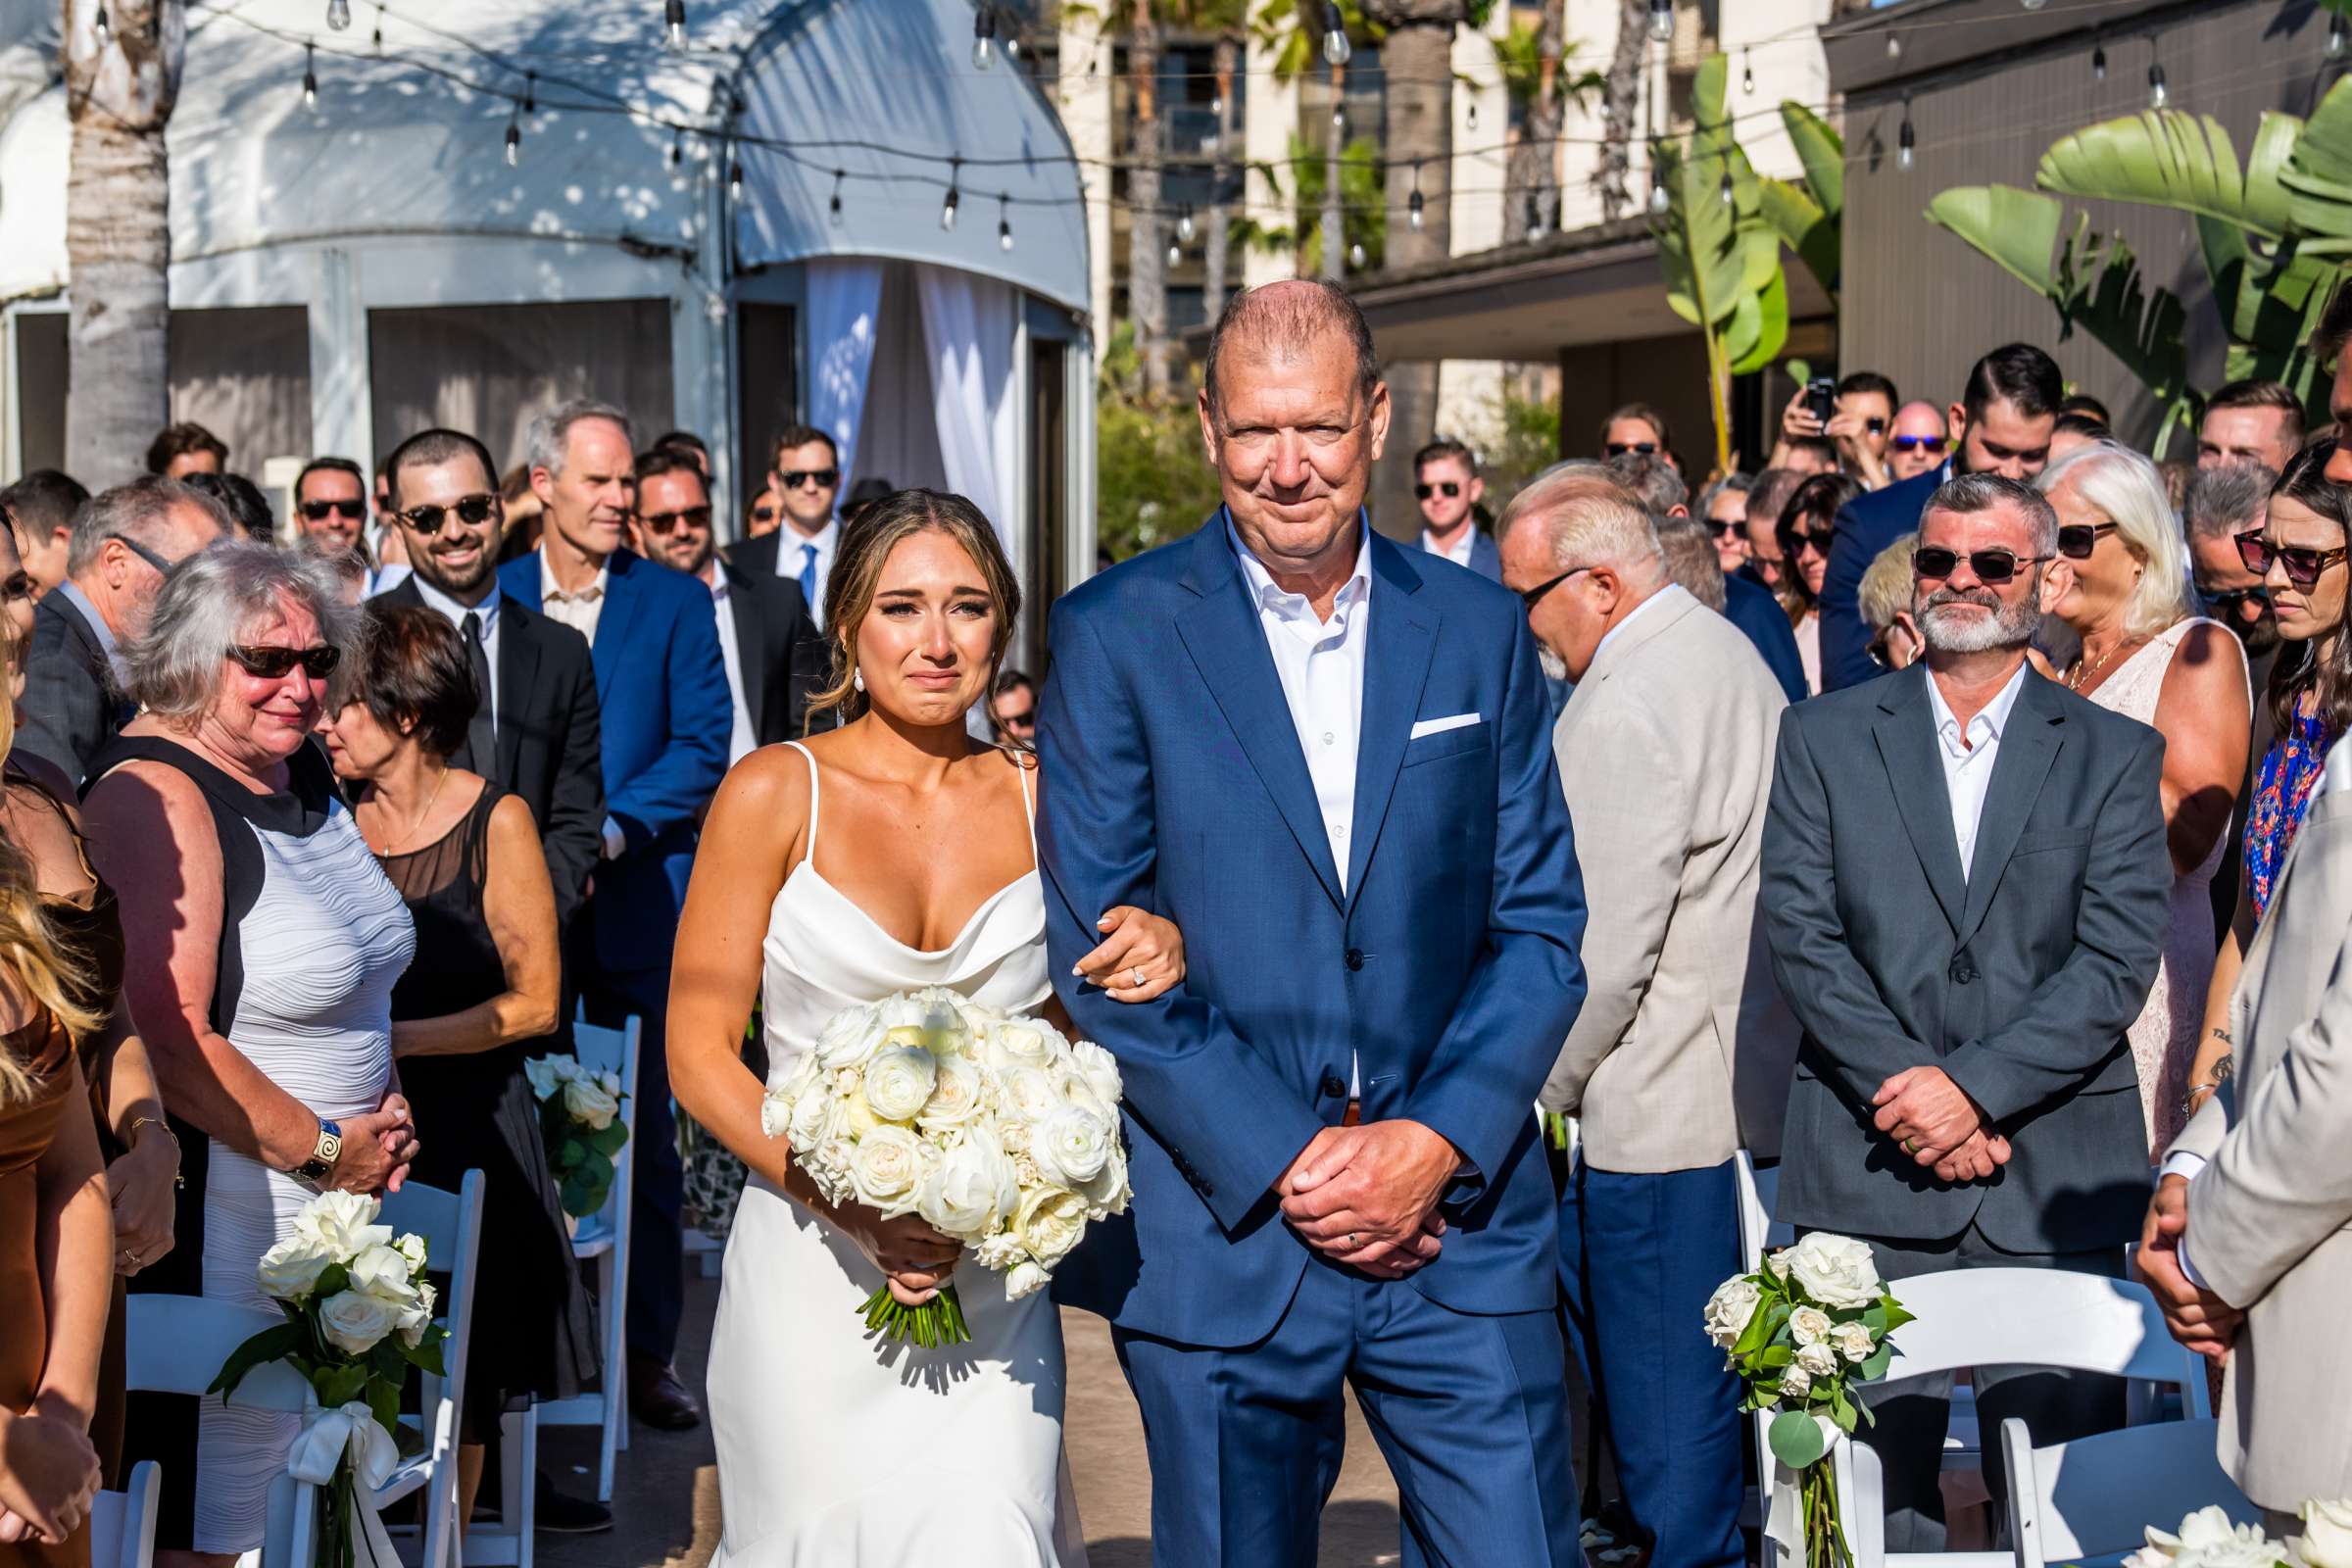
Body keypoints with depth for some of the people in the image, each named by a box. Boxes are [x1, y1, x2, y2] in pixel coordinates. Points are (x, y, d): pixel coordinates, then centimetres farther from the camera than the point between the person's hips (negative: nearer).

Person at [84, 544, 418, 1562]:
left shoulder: (299, 770, 11)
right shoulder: (153, 797, -15)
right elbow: (166, 1040, -23)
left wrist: (387, 1109, 11)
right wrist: (327, 1150, -13)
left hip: (341, 1194, 9)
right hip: (224, 1205, -9)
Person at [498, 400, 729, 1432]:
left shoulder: (676, 603, 5)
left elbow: (704, 746, -2)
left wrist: (611, 825, -15)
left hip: (636, 903, -1)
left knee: (641, 1138, 1)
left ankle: (648, 1355, 9)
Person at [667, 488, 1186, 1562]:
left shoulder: (1040, 799, 6)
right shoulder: (776, 793, -3)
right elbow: (700, 1054, -5)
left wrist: (1158, 956, -6)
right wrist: (853, 1205, -18)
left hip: (993, 1282, 2)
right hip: (814, 1269, -2)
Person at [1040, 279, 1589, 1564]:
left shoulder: (1482, 633, 7)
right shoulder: (1115, 634, -1)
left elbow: (1539, 927, 6)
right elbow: (1094, 950, -5)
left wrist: (1437, 1144, -8)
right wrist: (1284, 1159, -11)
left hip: (1459, 1221, 2)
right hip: (1218, 1236, -1)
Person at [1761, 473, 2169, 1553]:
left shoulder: (2115, 754, 9)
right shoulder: (1821, 736, 10)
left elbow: (2119, 958, -2)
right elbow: (1801, 933, 1)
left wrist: (1975, 1085, -13)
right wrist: (1899, 1085, -11)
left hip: (2054, 1178, 0)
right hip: (1866, 1179, 0)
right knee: (1872, 1498, 2)